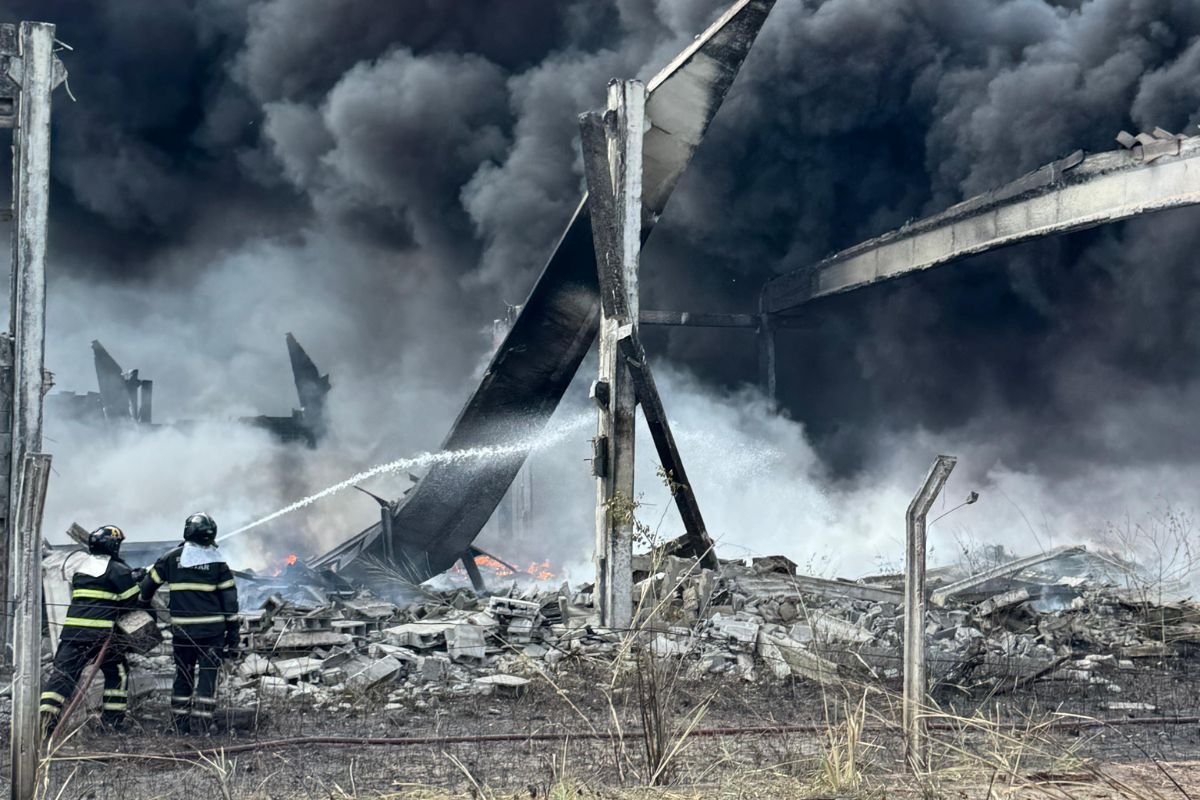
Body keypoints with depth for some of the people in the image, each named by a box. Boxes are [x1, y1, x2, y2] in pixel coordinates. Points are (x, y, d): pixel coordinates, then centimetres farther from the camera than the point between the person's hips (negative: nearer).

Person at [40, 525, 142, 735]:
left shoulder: (81, 567, 19)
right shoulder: (116, 569, -2)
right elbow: (132, 599, -2)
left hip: (72, 629, 5)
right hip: (100, 632, -5)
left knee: (63, 672, -1)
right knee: (117, 671, 14)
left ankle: (46, 715, -19)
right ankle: (112, 718, 14)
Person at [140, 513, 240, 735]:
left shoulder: (172, 558, 1)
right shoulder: (218, 563, -2)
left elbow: (149, 583, 8)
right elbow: (229, 599, -1)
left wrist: (143, 606, 27)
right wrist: (233, 635, 5)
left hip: (182, 630, 2)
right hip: (212, 630, -2)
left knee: (183, 677, 14)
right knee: (207, 678, 1)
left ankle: (180, 727, 15)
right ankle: (200, 727, -6)